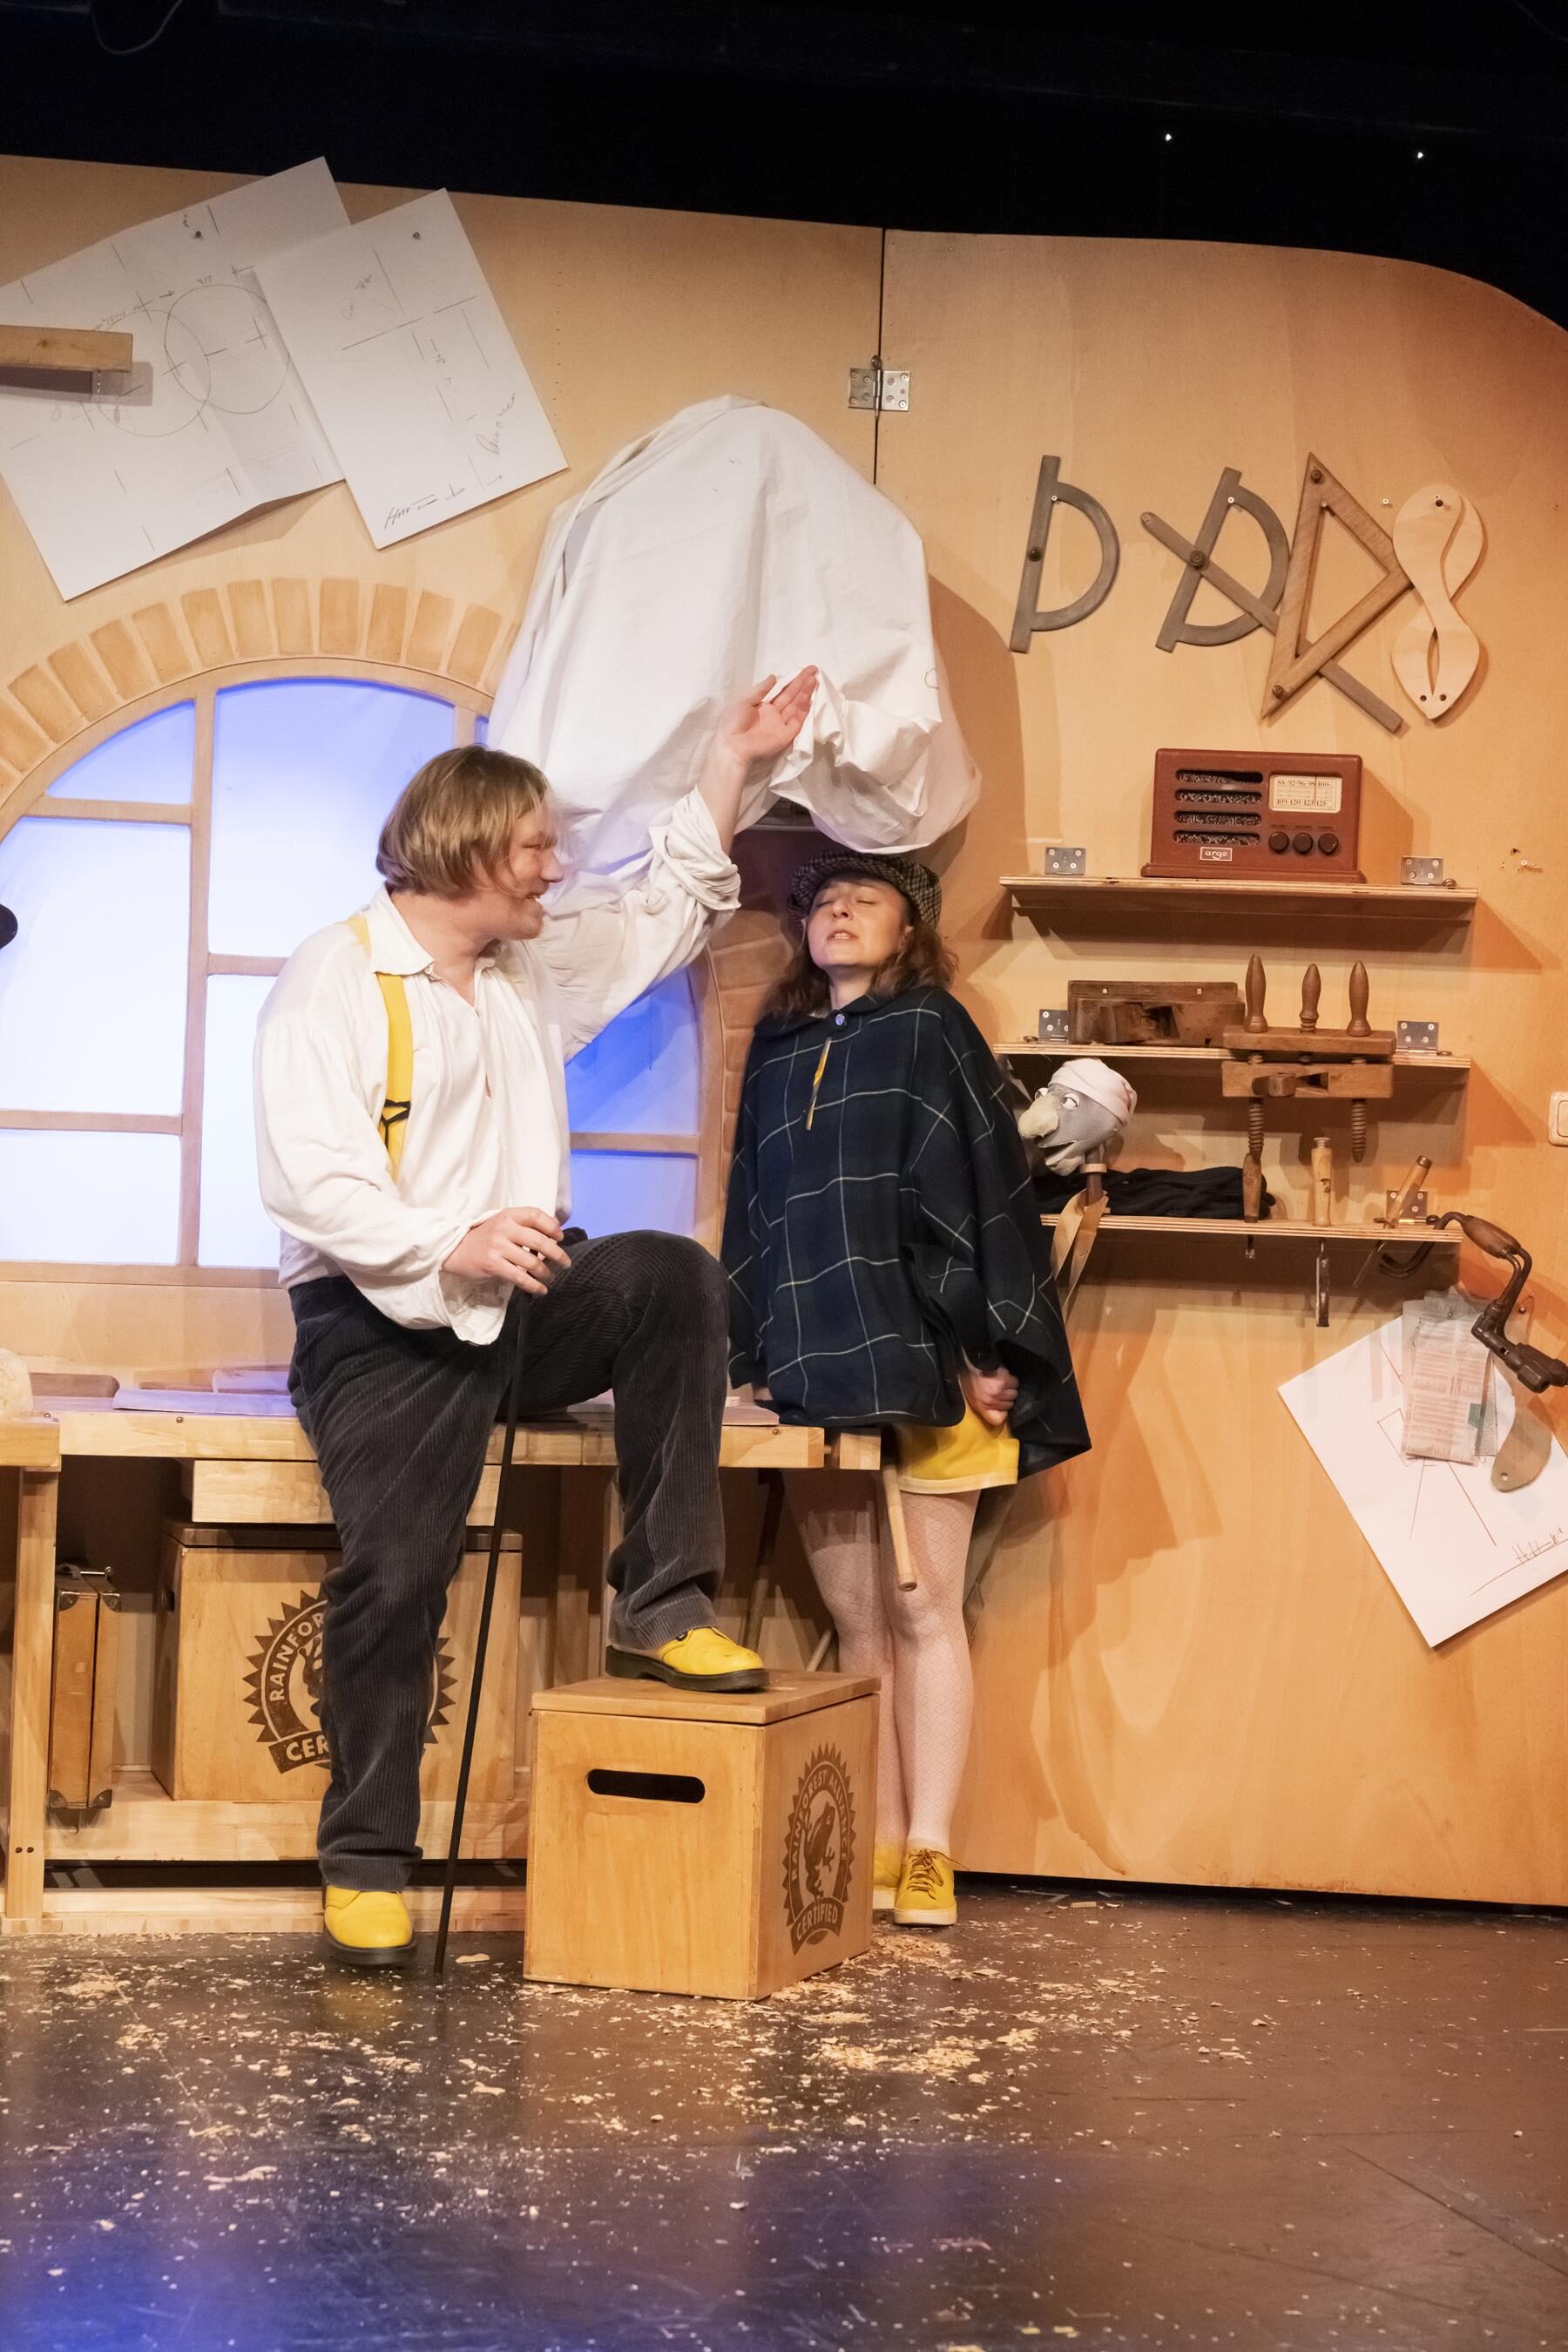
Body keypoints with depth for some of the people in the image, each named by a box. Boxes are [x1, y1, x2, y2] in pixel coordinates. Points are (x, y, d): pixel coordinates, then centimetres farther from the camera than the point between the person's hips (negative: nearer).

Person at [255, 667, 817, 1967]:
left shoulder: (537, 971, 14)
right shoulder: (336, 978, -9)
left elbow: (670, 915, 27)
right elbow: (309, 1177, -19)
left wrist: (729, 766, 20)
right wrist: (451, 1248, -31)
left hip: (518, 1307, 6)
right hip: (383, 1326, -6)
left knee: (673, 1275, -22)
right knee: (396, 1576, -14)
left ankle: (662, 1603, -16)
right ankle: (367, 1862, 1)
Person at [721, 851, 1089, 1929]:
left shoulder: (931, 1032, 1)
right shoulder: (777, 1052, 17)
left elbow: (983, 1191, -6)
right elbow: (751, 1218, 18)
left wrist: (986, 1349, -13)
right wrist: (749, 1358, 12)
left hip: (921, 1372, -5)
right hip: (815, 1382, 5)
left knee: (923, 1614, -1)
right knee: (856, 1621, 7)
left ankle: (928, 1855, 3)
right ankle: (876, 1850, 12)